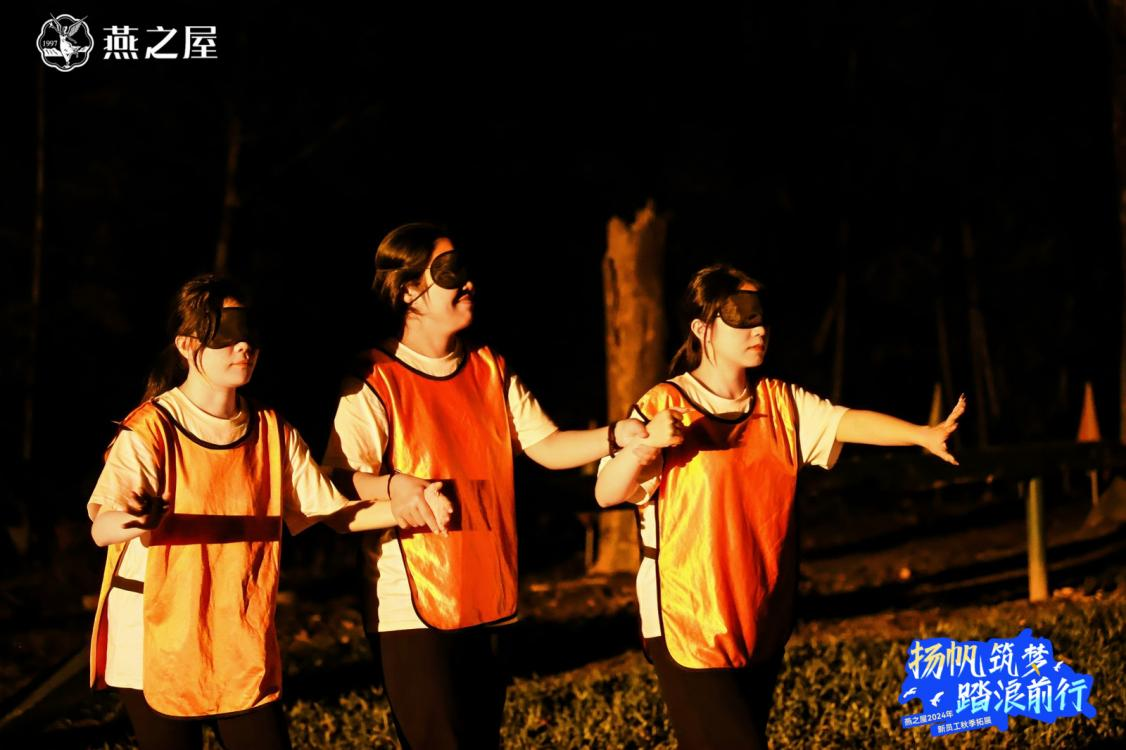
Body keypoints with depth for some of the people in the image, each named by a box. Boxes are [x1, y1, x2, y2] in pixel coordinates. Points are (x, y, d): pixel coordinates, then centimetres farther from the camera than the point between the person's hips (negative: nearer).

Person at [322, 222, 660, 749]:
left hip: (488, 605, 7)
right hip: (414, 613, -7)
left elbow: (546, 445, 6)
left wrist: (617, 435, -9)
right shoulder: (374, 384, -9)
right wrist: (394, 485, -34)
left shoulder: (490, 371, 10)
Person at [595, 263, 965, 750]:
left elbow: (847, 422, -5)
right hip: (687, 624, -6)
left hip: (762, 623, 6)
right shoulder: (665, 406, -8)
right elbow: (606, 493, -13)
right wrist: (642, 446, -32)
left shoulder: (781, 403, 9)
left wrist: (923, 434, -20)